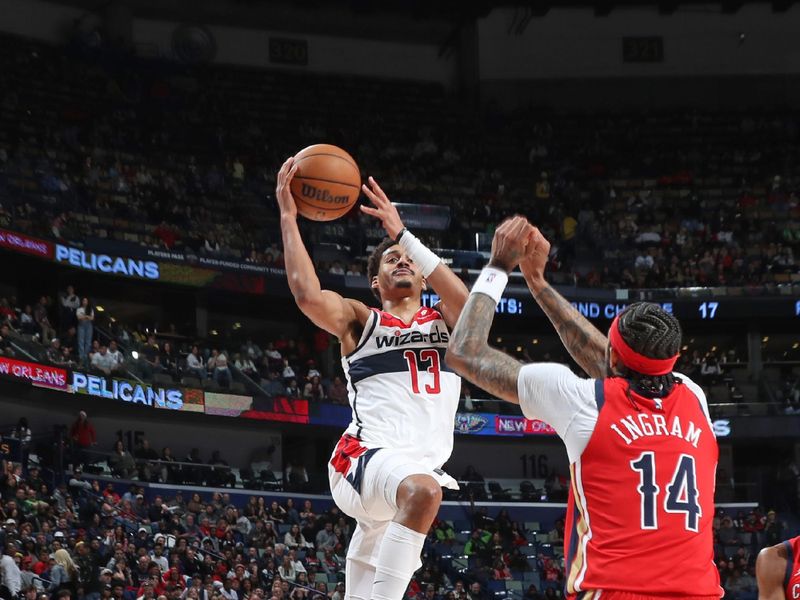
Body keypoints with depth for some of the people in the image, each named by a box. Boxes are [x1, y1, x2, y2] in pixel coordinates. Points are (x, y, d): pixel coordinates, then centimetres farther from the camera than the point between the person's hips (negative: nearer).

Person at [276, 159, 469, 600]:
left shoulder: (445, 322, 19)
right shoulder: (360, 321, 12)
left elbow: (464, 300, -6)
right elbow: (308, 296, -9)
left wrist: (402, 233, -8)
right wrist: (288, 216, -6)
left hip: (424, 462, 5)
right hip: (366, 457, -4)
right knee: (423, 490, -39)